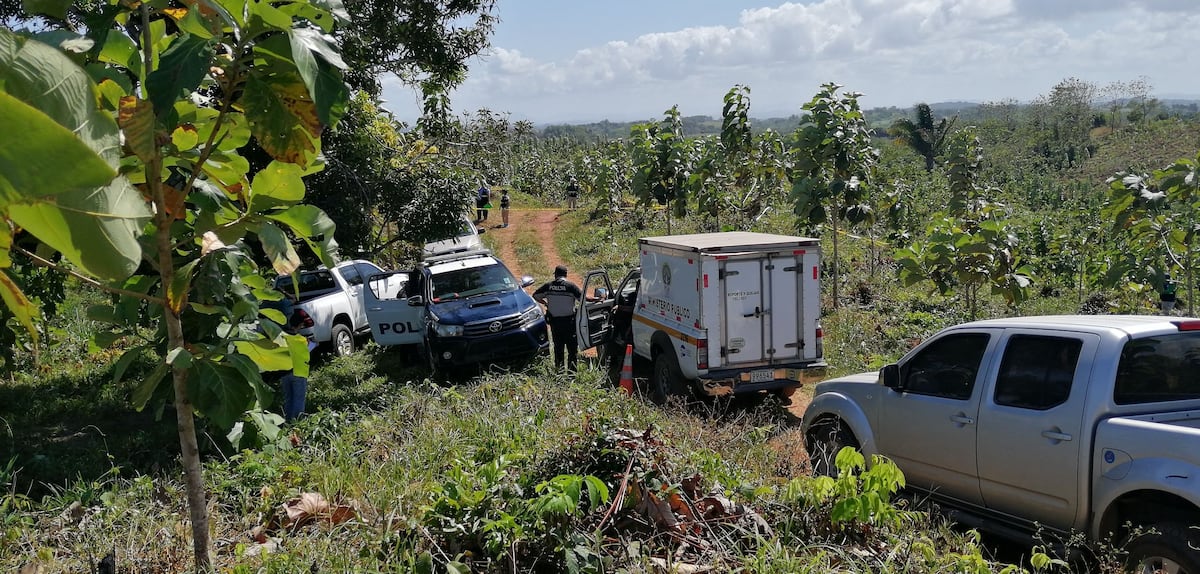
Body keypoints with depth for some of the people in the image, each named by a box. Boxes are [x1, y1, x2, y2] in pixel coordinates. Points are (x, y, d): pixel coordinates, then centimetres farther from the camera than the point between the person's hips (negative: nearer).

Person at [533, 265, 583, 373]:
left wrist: (545, 303, 22)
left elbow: (535, 296, 10)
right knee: (572, 345, 2)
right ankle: (571, 368, -3)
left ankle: (558, 366, 21)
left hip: (554, 320, 4)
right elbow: (582, 299, -13)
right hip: (569, 320, -4)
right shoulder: (571, 286, -9)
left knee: (558, 344, 16)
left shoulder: (548, 286, 2)